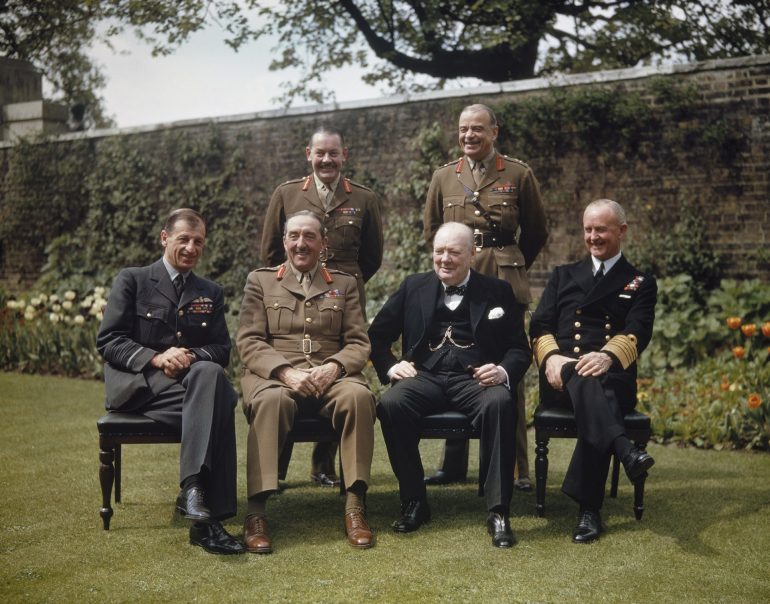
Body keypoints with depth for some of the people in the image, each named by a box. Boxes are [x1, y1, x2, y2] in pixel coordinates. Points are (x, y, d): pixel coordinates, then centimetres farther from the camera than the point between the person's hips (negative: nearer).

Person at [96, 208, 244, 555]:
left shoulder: (211, 294, 21)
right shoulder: (131, 281, 9)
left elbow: (221, 351, 13)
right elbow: (107, 341, 0)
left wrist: (191, 357, -11)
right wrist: (156, 358, -17)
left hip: (195, 378, 4)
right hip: (136, 385, -3)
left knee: (209, 372, -36)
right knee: (216, 403, -34)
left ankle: (193, 489, -40)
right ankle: (207, 515, -37)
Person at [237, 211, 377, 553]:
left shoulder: (344, 285, 19)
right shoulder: (260, 281, 15)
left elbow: (359, 343, 11)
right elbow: (249, 342, 4)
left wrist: (334, 366, -13)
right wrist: (286, 372, -14)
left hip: (331, 375, 1)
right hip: (274, 375, -1)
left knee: (358, 395, -33)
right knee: (271, 401, -37)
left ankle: (355, 507, -29)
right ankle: (255, 512, -35)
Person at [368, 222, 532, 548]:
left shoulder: (497, 291, 13)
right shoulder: (413, 287, 17)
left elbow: (519, 348, 10)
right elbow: (377, 335, 19)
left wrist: (503, 371, -12)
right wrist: (390, 366, 0)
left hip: (475, 379, -1)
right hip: (425, 376, 2)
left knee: (499, 403, -36)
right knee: (390, 404, -31)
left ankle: (498, 511, -28)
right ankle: (414, 502, -15)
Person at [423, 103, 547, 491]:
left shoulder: (518, 174, 3)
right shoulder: (444, 177, 10)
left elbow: (536, 233, 12)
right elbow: (431, 230, 22)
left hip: (504, 284, -2)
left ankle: (516, 467, 6)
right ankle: (453, 465, 14)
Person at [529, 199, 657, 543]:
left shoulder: (641, 283, 16)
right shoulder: (563, 276, 23)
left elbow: (637, 333, -2)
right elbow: (540, 325, 9)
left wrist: (607, 357, -26)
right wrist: (551, 357, -14)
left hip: (613, 377, -1)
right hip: (562, 376, 1)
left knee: (594, 387, -37)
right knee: (585, 381, -36)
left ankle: (589, 508, -38)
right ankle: (624, 450, -61)